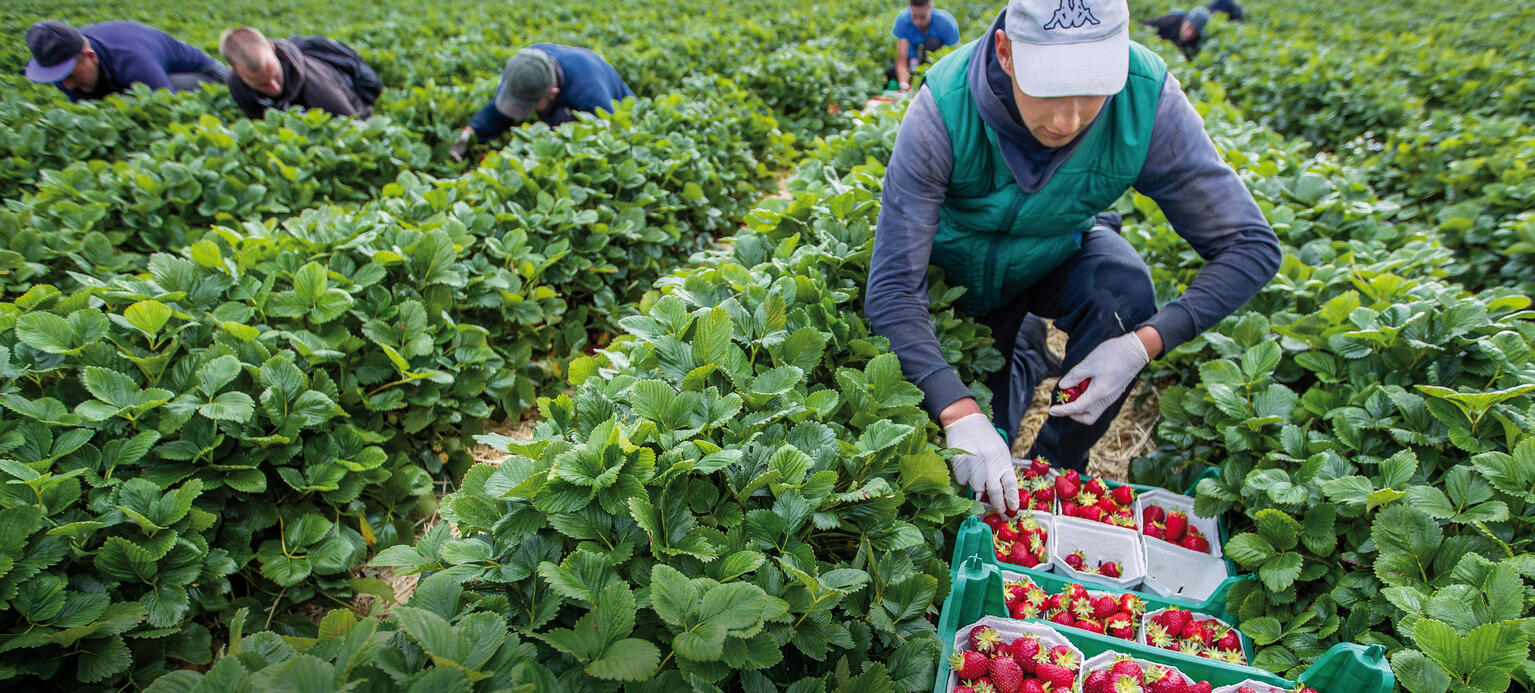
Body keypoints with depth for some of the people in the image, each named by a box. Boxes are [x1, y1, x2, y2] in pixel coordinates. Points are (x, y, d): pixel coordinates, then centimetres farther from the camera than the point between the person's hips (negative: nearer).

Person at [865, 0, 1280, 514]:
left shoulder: (1147, 101, -31)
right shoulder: (944, 111, -36)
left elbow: (1251, 246, -23)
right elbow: (892, 288, -38)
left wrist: (1144, 343, -37)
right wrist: (959, 412, -48)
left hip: (1060, 256, 2)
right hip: (960, 265, -1)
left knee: (1125, 292, -33)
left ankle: (1056, 467, -9)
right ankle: (1021, 364, 30)